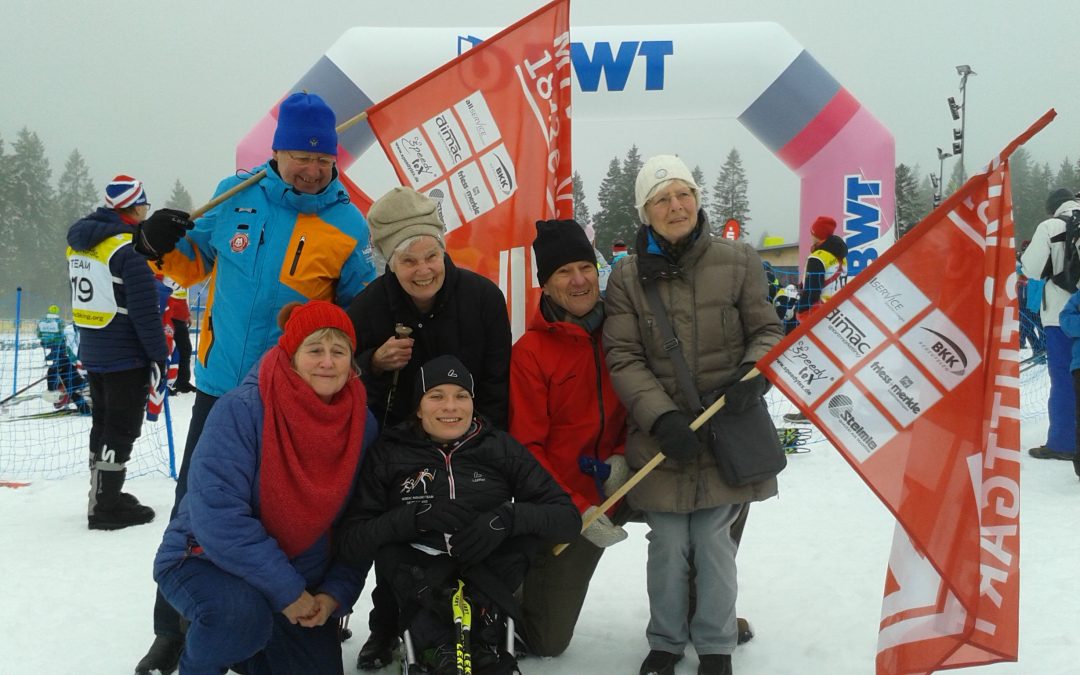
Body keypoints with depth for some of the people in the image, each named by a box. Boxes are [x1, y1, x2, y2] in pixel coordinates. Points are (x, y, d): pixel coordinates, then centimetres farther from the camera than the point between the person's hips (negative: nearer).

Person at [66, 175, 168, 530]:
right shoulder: (130, 247, -19)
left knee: (103, 422, 19)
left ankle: (104, 494, 30)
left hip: (92, 352, 9)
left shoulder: (79, 242, 9)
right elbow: (145, 310, -20)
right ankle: (106, 507, 2)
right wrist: (159, 355, -13)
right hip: (126, 357, -8)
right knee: (121, 429, -1)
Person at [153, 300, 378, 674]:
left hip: (302, 576, 5)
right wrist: (286, 590, -27)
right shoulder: (241, 410, -24)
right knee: (242, 612, -35)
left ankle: (244, 643, 30)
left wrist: (335, 593, -13)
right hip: (207, 559, -5)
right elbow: (218, 515, -29)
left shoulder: (362, 423, -9)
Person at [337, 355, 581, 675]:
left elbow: (569, 518, -2)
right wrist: (416, 517, -21)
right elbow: (350, 543, -4)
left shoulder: (500, 447, 3)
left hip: (492, 585, 0)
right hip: (419, 590, 0)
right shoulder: (389, 453, 2)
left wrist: (508, 518, -22)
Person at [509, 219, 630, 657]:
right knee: (546, 642, 2)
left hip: (624, 485, 4)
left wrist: (626, 457, -13)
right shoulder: (531, 351, -16)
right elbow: (526, 448, -15)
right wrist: (578, 510, -21)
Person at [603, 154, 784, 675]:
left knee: (714, 542, 3)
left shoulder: (737, 261, 1)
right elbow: (623, 359, -4)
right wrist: (662, 417, -16)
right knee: (668, 545, 5)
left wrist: (754, 374, -14)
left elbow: (767, 330, 7)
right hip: (660, 437, 0)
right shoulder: (628, 277, 0)